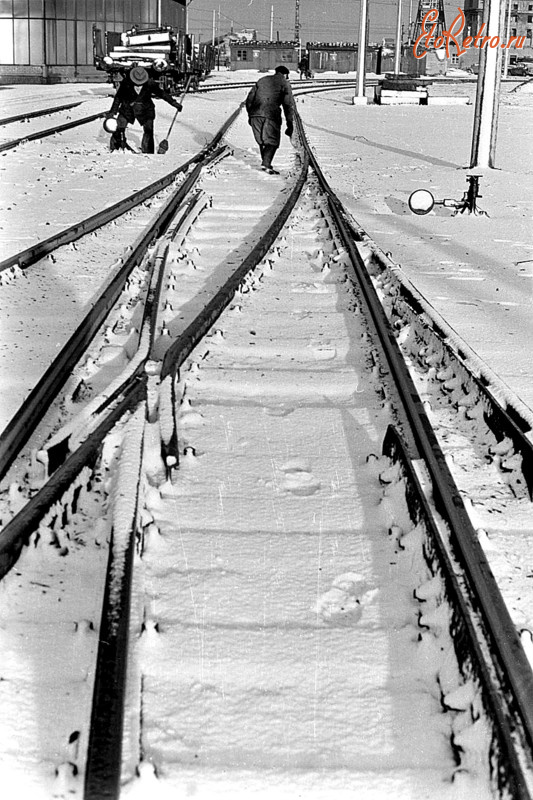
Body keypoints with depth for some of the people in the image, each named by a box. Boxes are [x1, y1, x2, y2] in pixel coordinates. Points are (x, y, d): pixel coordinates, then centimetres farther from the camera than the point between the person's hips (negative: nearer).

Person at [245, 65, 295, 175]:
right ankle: (266, 163, -11)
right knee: (272, 141, 4)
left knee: (262, 141, 17)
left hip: (255, 114, 4)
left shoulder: (262, 80, 21)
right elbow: (289, 105, 1)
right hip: (271, 115, -4)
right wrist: (290, 125, 2)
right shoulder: (284, 84, 8)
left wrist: (250, 115, 29)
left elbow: (249, 100, 20)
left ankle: (266, 162, 20)